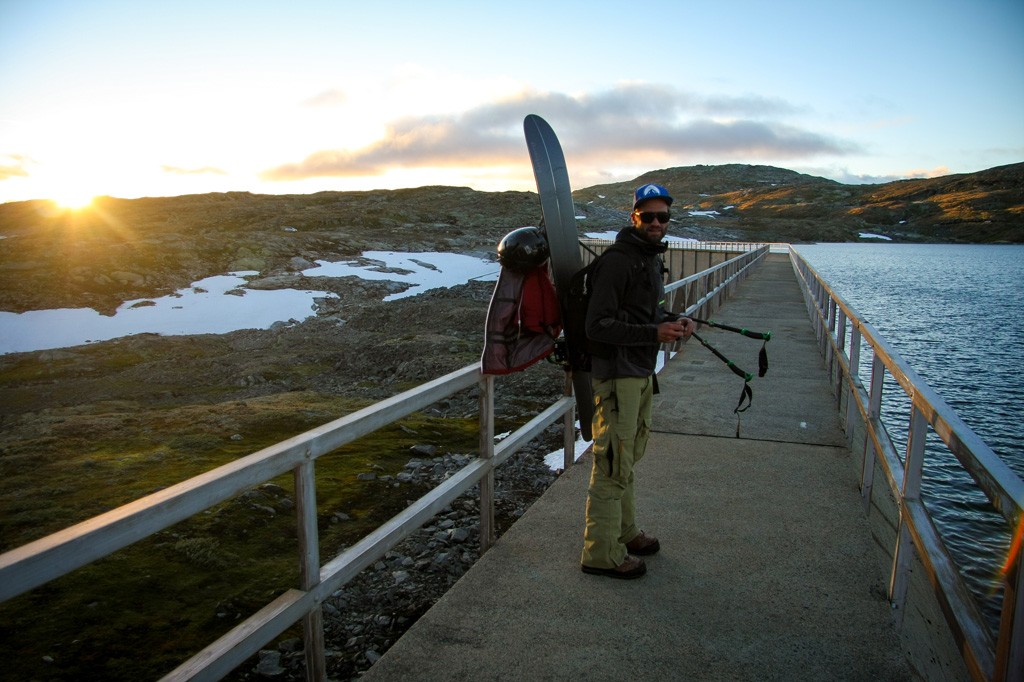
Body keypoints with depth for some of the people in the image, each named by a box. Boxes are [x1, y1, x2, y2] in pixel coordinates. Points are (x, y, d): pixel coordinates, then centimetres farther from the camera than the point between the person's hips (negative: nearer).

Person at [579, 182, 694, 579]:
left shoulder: (651, 258, 14)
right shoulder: (617, 261, -18)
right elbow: (598, 326, -23)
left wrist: (673, 322, 6)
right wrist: (654, 333, -26)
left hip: (642, 374, 10)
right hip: (616, 375, -10)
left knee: (628, 458, 20)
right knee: (613, 465, -3)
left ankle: (624, 533, 36)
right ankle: (601, 553, 10)